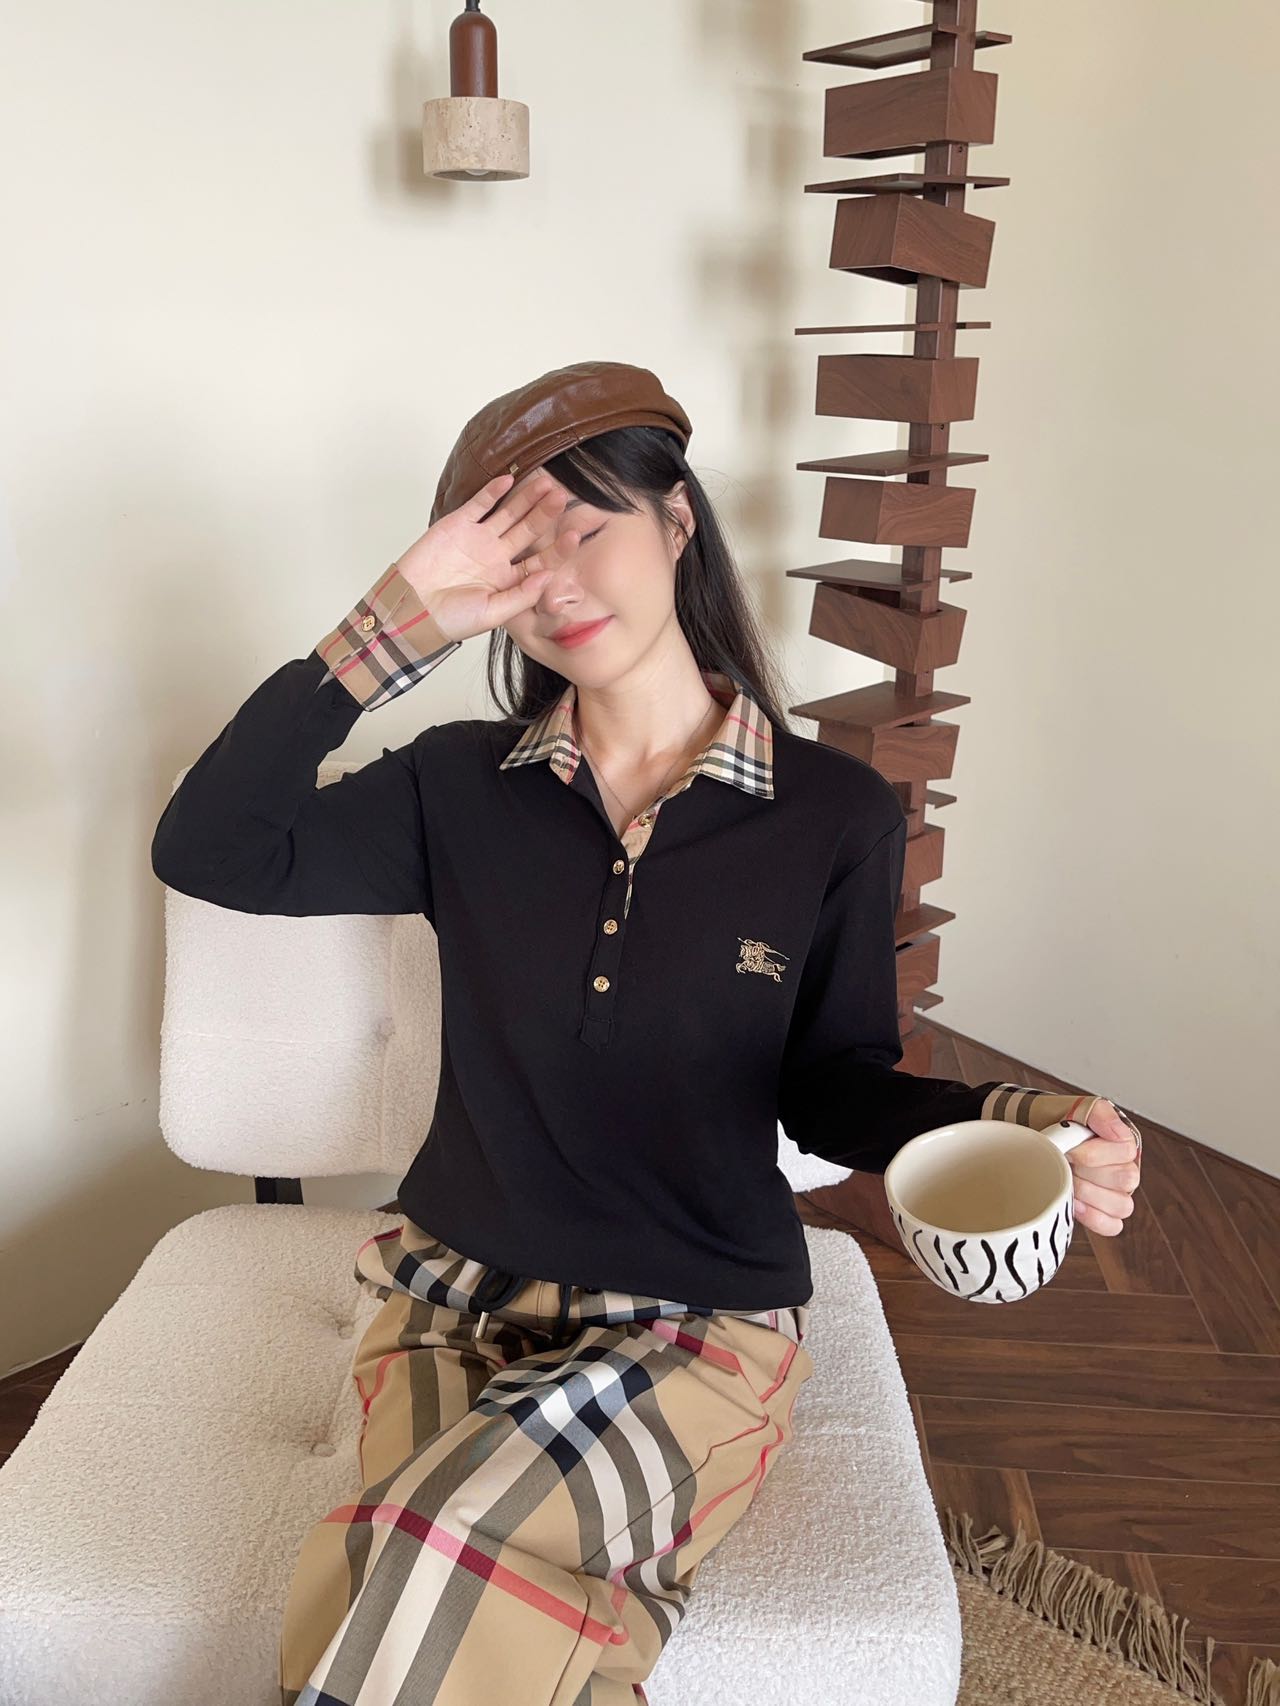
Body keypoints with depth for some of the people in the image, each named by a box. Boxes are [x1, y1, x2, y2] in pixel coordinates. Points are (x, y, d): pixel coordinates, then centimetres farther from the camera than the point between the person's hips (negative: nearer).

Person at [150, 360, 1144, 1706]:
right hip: (455, 1300, 2)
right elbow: (207, 849, -10)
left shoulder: (837, 818, -7)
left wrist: (1006, 1125, -21)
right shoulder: (462, 788, -1)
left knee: (445, 1555, -28)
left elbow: (833, 1089, 0)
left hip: (696, 1333, -1)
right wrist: (391, 629, -14)